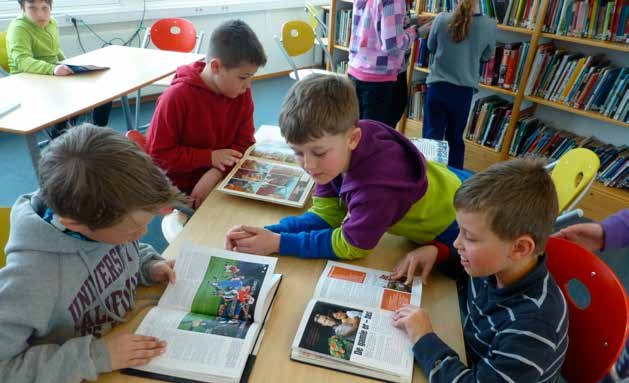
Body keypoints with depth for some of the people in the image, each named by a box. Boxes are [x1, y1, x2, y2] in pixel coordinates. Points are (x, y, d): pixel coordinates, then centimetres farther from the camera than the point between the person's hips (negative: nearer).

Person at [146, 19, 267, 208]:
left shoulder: (242, 93, -5)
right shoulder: (176, 97, -17)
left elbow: (244, 143, -4)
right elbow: (158, 154, -13)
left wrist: (214, 174, -21)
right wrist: (210, 157, -19)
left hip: (220, 180, 4)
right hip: (180, 189, -4)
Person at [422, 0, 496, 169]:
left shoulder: (442, 19, -9)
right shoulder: (490, 25, -8)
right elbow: (486, 56, 9)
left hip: (437, 87, -1)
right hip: (464, 91, 1)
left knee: (431, 136, 4)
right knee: (455, 138, 14)